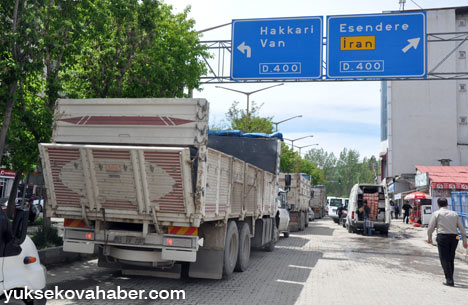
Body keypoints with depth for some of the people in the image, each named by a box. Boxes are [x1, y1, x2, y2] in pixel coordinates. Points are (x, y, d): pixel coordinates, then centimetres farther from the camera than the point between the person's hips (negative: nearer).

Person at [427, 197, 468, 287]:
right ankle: (450, 278, 24)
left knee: (444, 259, 0)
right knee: (451, 259, 16)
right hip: (454, 237, 4)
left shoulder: (436, 213, 3)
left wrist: (429, 237, 16)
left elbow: (430, 227, 1)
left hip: (443, 237, -4)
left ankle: (449, 280, -7)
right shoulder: (454, 214, 14)